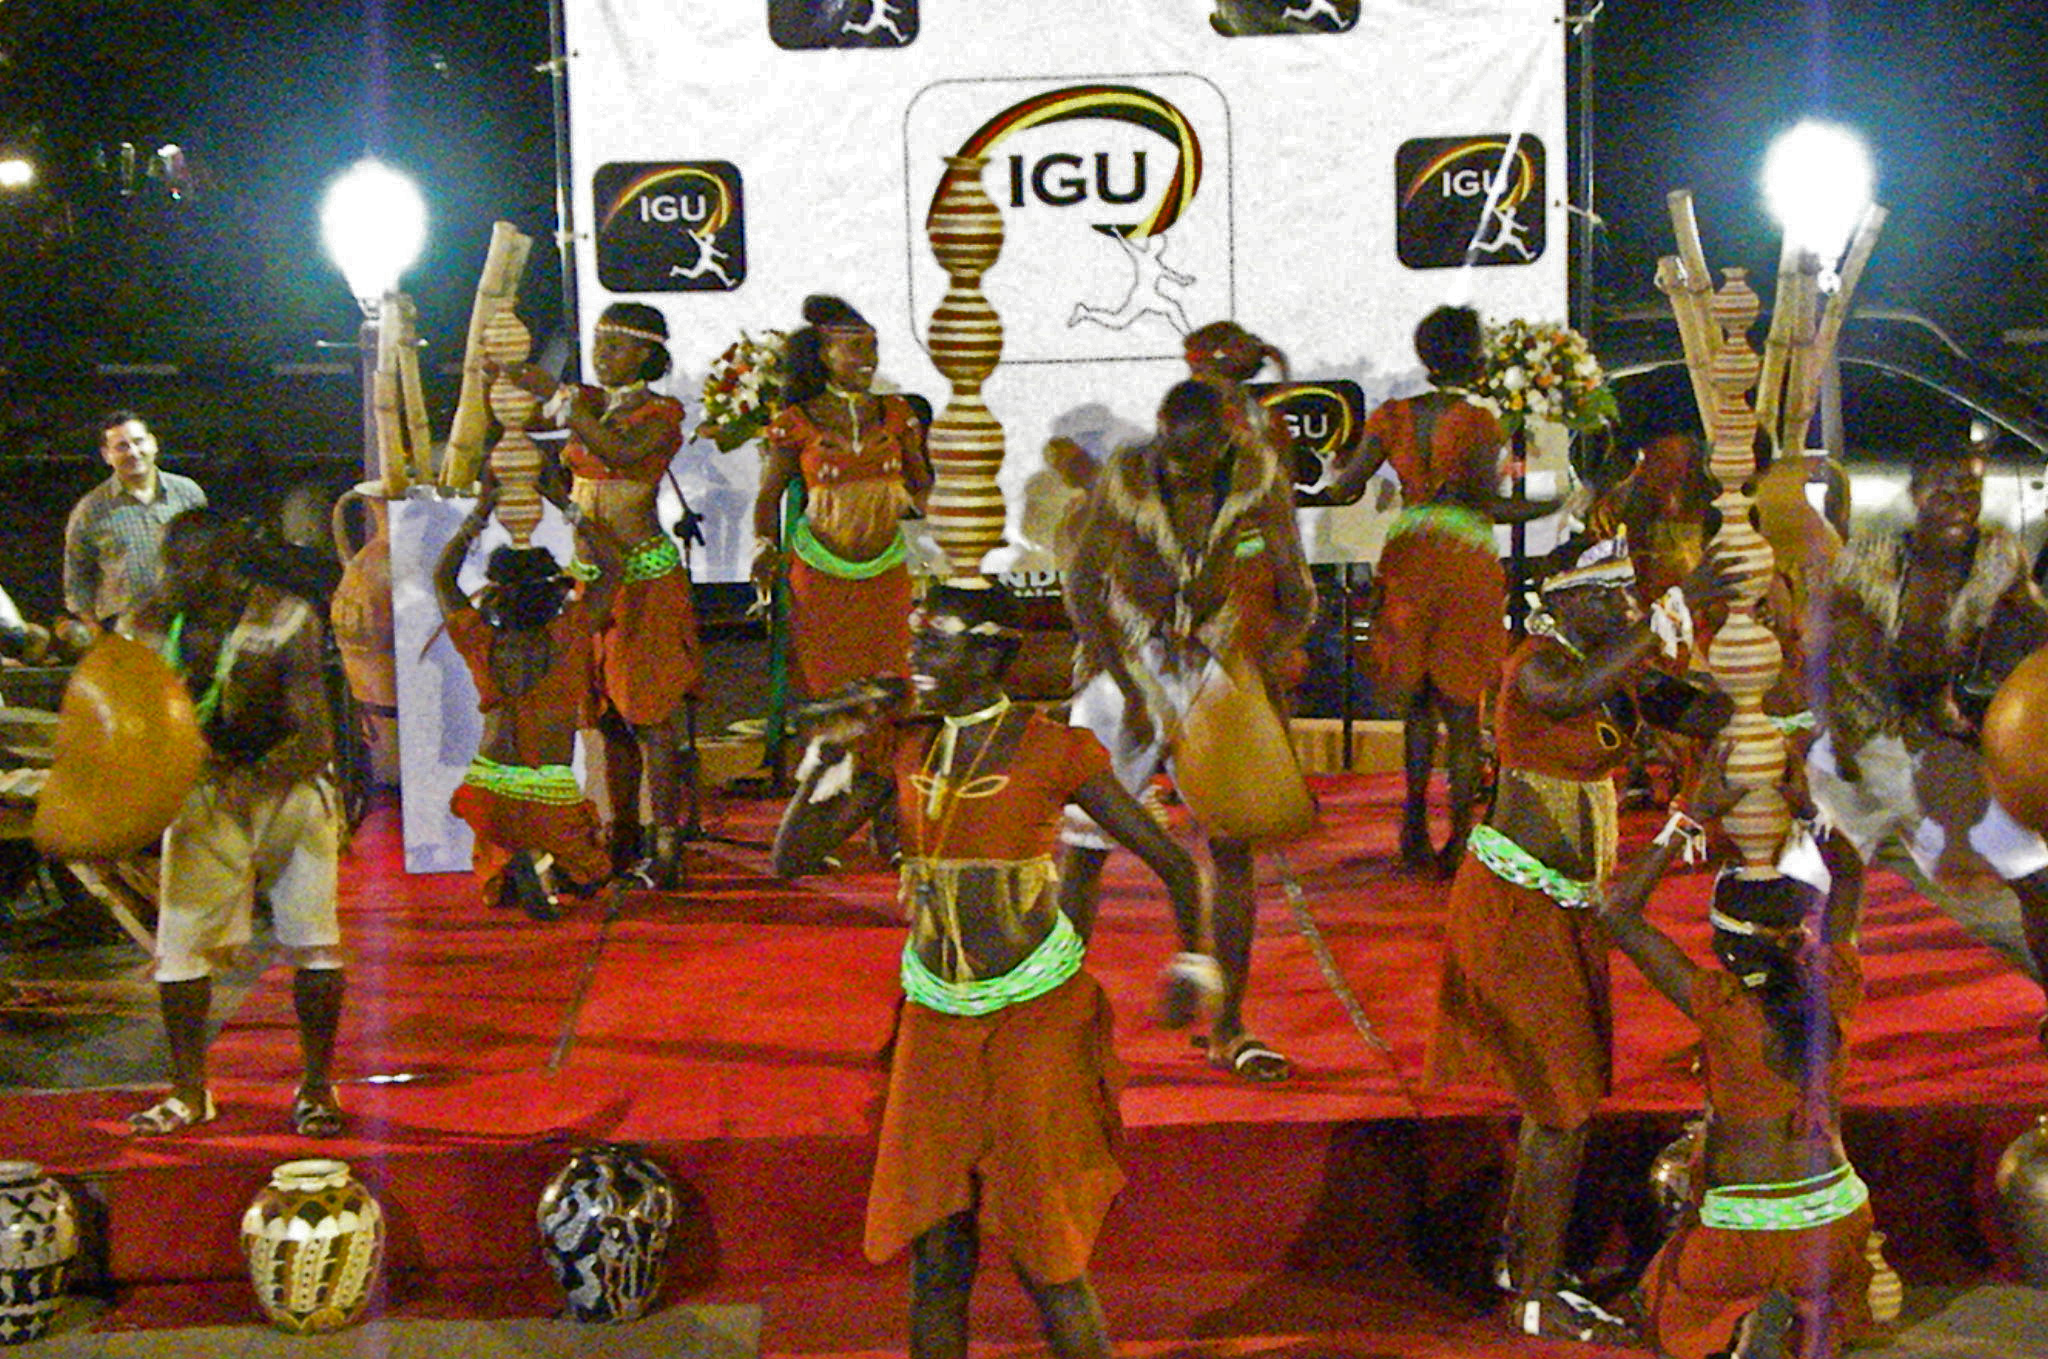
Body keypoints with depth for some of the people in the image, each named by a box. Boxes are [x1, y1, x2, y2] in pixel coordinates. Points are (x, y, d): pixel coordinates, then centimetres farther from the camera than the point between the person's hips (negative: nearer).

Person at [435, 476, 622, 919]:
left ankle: (517, 865, -12)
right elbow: (610, 567, 7)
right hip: (552, 793, -2)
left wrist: (479, 515, 20)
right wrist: (569, 509, 12)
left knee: (496, 890, 24)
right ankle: (545, 862, -14)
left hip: (490, 792, 2)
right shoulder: (568, 637, -7)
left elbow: (443, 578, 17)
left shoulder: (482, 645, -1)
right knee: (586, 874, 20)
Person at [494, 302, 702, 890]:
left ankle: (666, 847, -4)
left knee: (649, 715, -7)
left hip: (643, 572, -7)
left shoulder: (661, 413, -7)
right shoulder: (586, 401, 12)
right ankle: (625, 837, 19)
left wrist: (565, 403, -26)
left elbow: (621, 452, -25)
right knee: (608, 714, 10)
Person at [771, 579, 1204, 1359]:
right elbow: (791, 859, 1)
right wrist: (824, 764, -14)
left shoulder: (1053, 754, -11)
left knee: (1046, 1260, 1)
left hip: (1035, 1014, -4)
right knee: (934, 1258, 7)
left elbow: (1172, 862, -5)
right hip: (935, 1021, 4)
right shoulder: (900, 748, 2)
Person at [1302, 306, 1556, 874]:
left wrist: (1300, 497, 15)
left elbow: (1346, 488, -3)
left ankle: (1415, 807, 0)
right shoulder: (1478, 422, -8)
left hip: (1407, 559, 3)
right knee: (1462, 707, 4)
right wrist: (1562, 505, -8)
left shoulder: (1393, 416, 2)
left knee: (1416, 698, 16)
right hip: (1467, 562, -3)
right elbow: (1487, 502, -16)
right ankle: (1458, 838, 6)